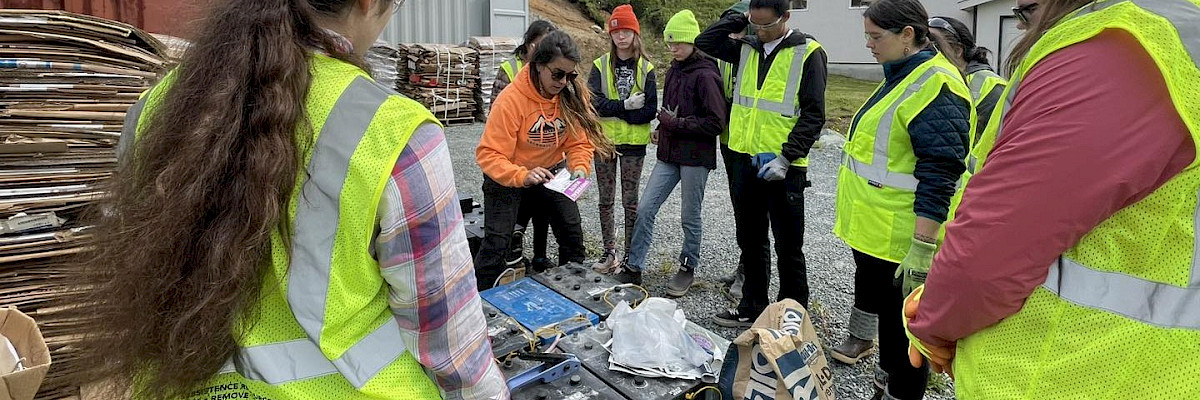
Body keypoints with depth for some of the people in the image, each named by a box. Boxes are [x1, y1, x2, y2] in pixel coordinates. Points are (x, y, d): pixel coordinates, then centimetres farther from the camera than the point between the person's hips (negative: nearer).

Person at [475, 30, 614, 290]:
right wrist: (522, 176, -45)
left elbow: (580, 141, -7)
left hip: (551, 174, 5)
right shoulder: (511, 99, -28)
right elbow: (489, 153, -30)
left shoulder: (572, 95, -14)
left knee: (573, 235, 7)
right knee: (496, 243, -9)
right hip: (507, 178, -4)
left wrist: (579, 167, -28)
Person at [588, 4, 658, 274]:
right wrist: (626, 105, -19)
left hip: (633, 143, -1)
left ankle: (629, 256, 16)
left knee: (630, 202, 5)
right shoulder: (601, 66, 2)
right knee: (606, 201, 9)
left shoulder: (645, 69, 0)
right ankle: (609, 253, 22)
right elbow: (594, 102, -11)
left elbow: (650, 111, -9)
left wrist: (612, 111, -14)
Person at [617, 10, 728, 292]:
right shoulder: (673, 71, 11)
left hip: (696, 157, -7)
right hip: (669, 153, 7)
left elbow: (716, 122, -17)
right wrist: (664, 127, 5)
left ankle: (688, 269, 27)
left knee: (690, 216, 8)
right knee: (645, 208, 3)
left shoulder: (705, 75, -13)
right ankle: (633, 268, 13)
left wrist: (676, 124, -15)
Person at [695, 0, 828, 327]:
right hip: (745, 161, 6)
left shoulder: (807, 52, -6)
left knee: (788, 248, 4)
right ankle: (752, 308, 30)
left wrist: (787, 157, -18)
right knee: (750, 241, 16)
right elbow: (705, 42, 10)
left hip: (783, 167, -6)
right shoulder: (746, 48, 11)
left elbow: (813, 114, -10)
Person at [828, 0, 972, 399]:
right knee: (869, 289, 25)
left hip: (900, 239, -10)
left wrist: (922, 247, -27)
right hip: (870, 229, 10)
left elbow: (938, 175, -25)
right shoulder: (900, 76, 12)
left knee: (901, 325, 2)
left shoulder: (935, 84, -20)